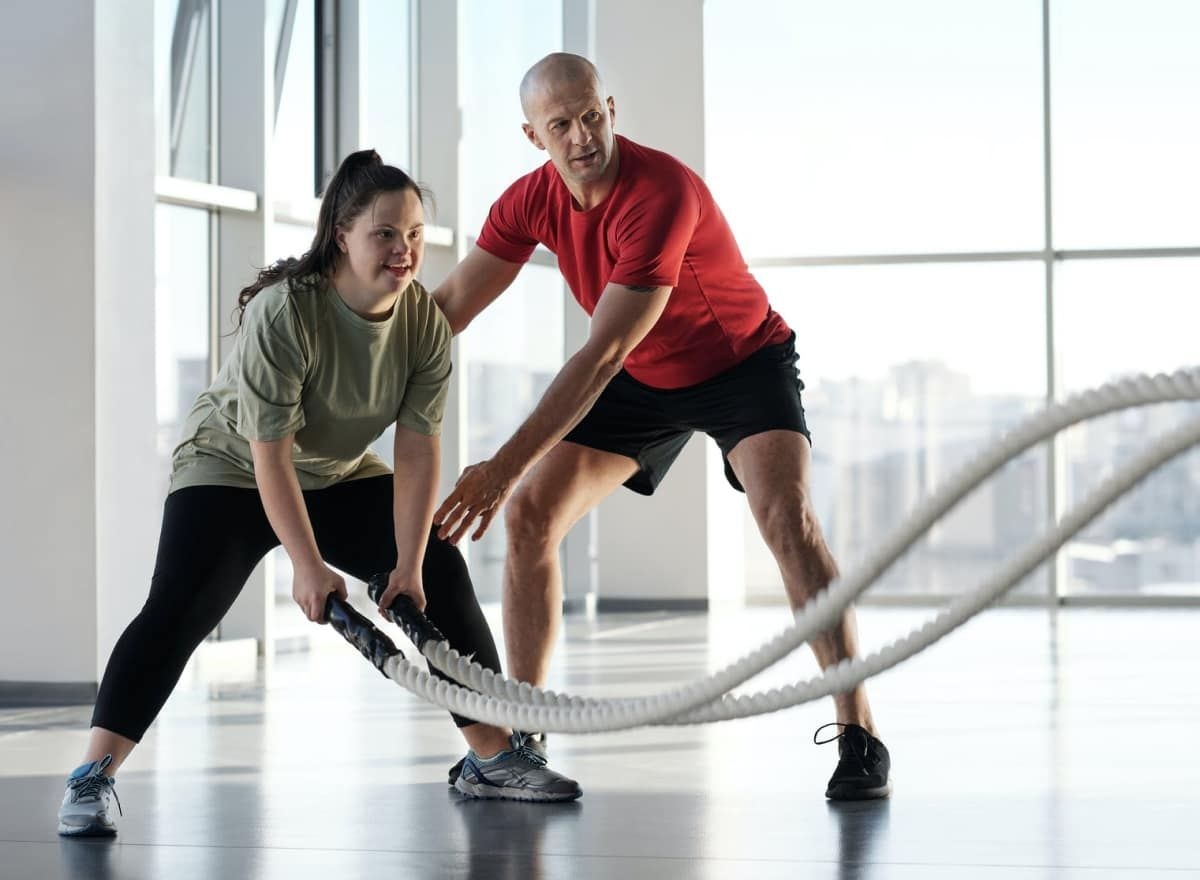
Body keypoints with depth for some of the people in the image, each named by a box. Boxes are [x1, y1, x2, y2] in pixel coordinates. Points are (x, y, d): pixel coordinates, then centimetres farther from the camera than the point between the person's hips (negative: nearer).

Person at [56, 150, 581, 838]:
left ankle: (494, 757, 8)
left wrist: (407, 564, -22)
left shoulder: (426, 322, -16)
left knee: (441, 576, -3)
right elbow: (270, 453, -29)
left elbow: (417, 450, -17)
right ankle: (92, 782, -20)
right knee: (179, 610, -22)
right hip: (231, 471, -5)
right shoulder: (283, 312, -31)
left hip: (342, 475, 6)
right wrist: (309, 567, -31)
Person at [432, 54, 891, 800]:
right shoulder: (532, 202, -14)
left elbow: (602, 354, -38)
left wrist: (506, 465, -41)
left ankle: (860, 739, -24)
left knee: (787, 516, -28)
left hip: (744, 361, -6)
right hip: (644, 378, 6)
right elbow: (448, 306, -5)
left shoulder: (662, 193, -35)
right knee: (529, 514, -3)